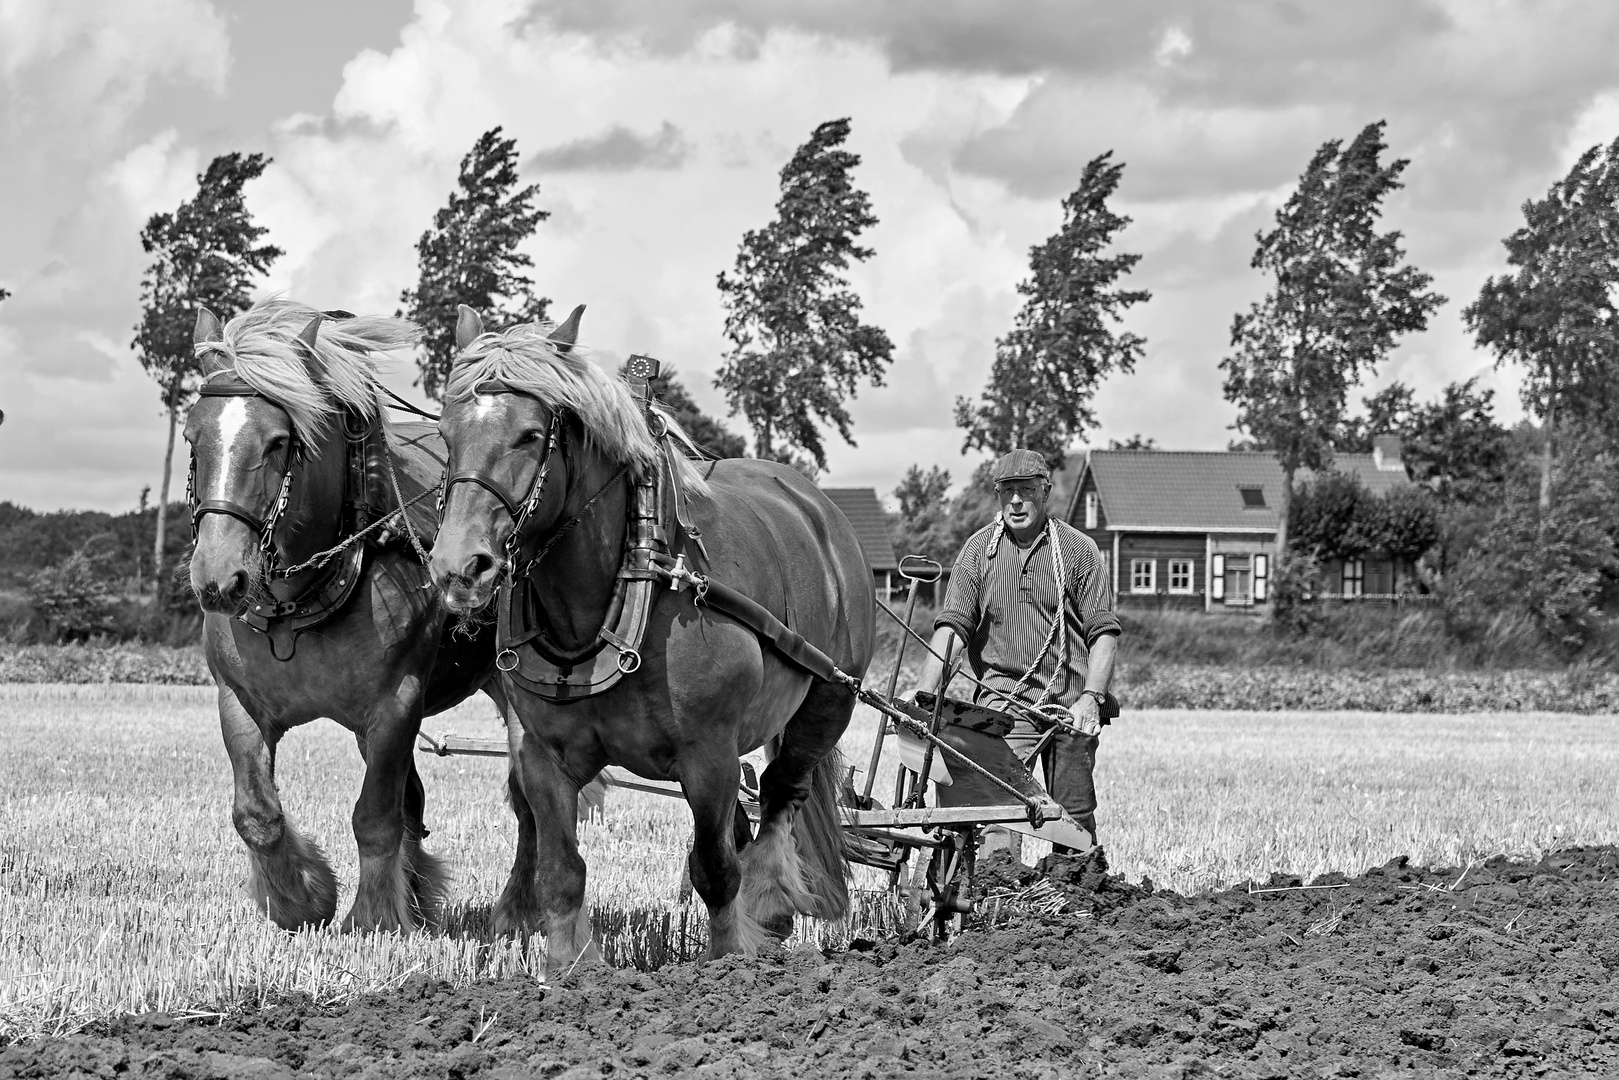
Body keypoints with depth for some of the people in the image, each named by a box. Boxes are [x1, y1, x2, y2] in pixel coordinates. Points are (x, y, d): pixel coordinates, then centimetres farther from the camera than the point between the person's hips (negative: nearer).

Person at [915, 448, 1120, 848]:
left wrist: (1091, 697, -14)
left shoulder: (1078, 549, 4)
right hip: (1004, 696, 0)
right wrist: (923, 695, -12)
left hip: (1070, 705, 0)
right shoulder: (979, 549, 7)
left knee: (1075, 813, 3)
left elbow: (1103, 632, 1)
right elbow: (952, 627, 1)